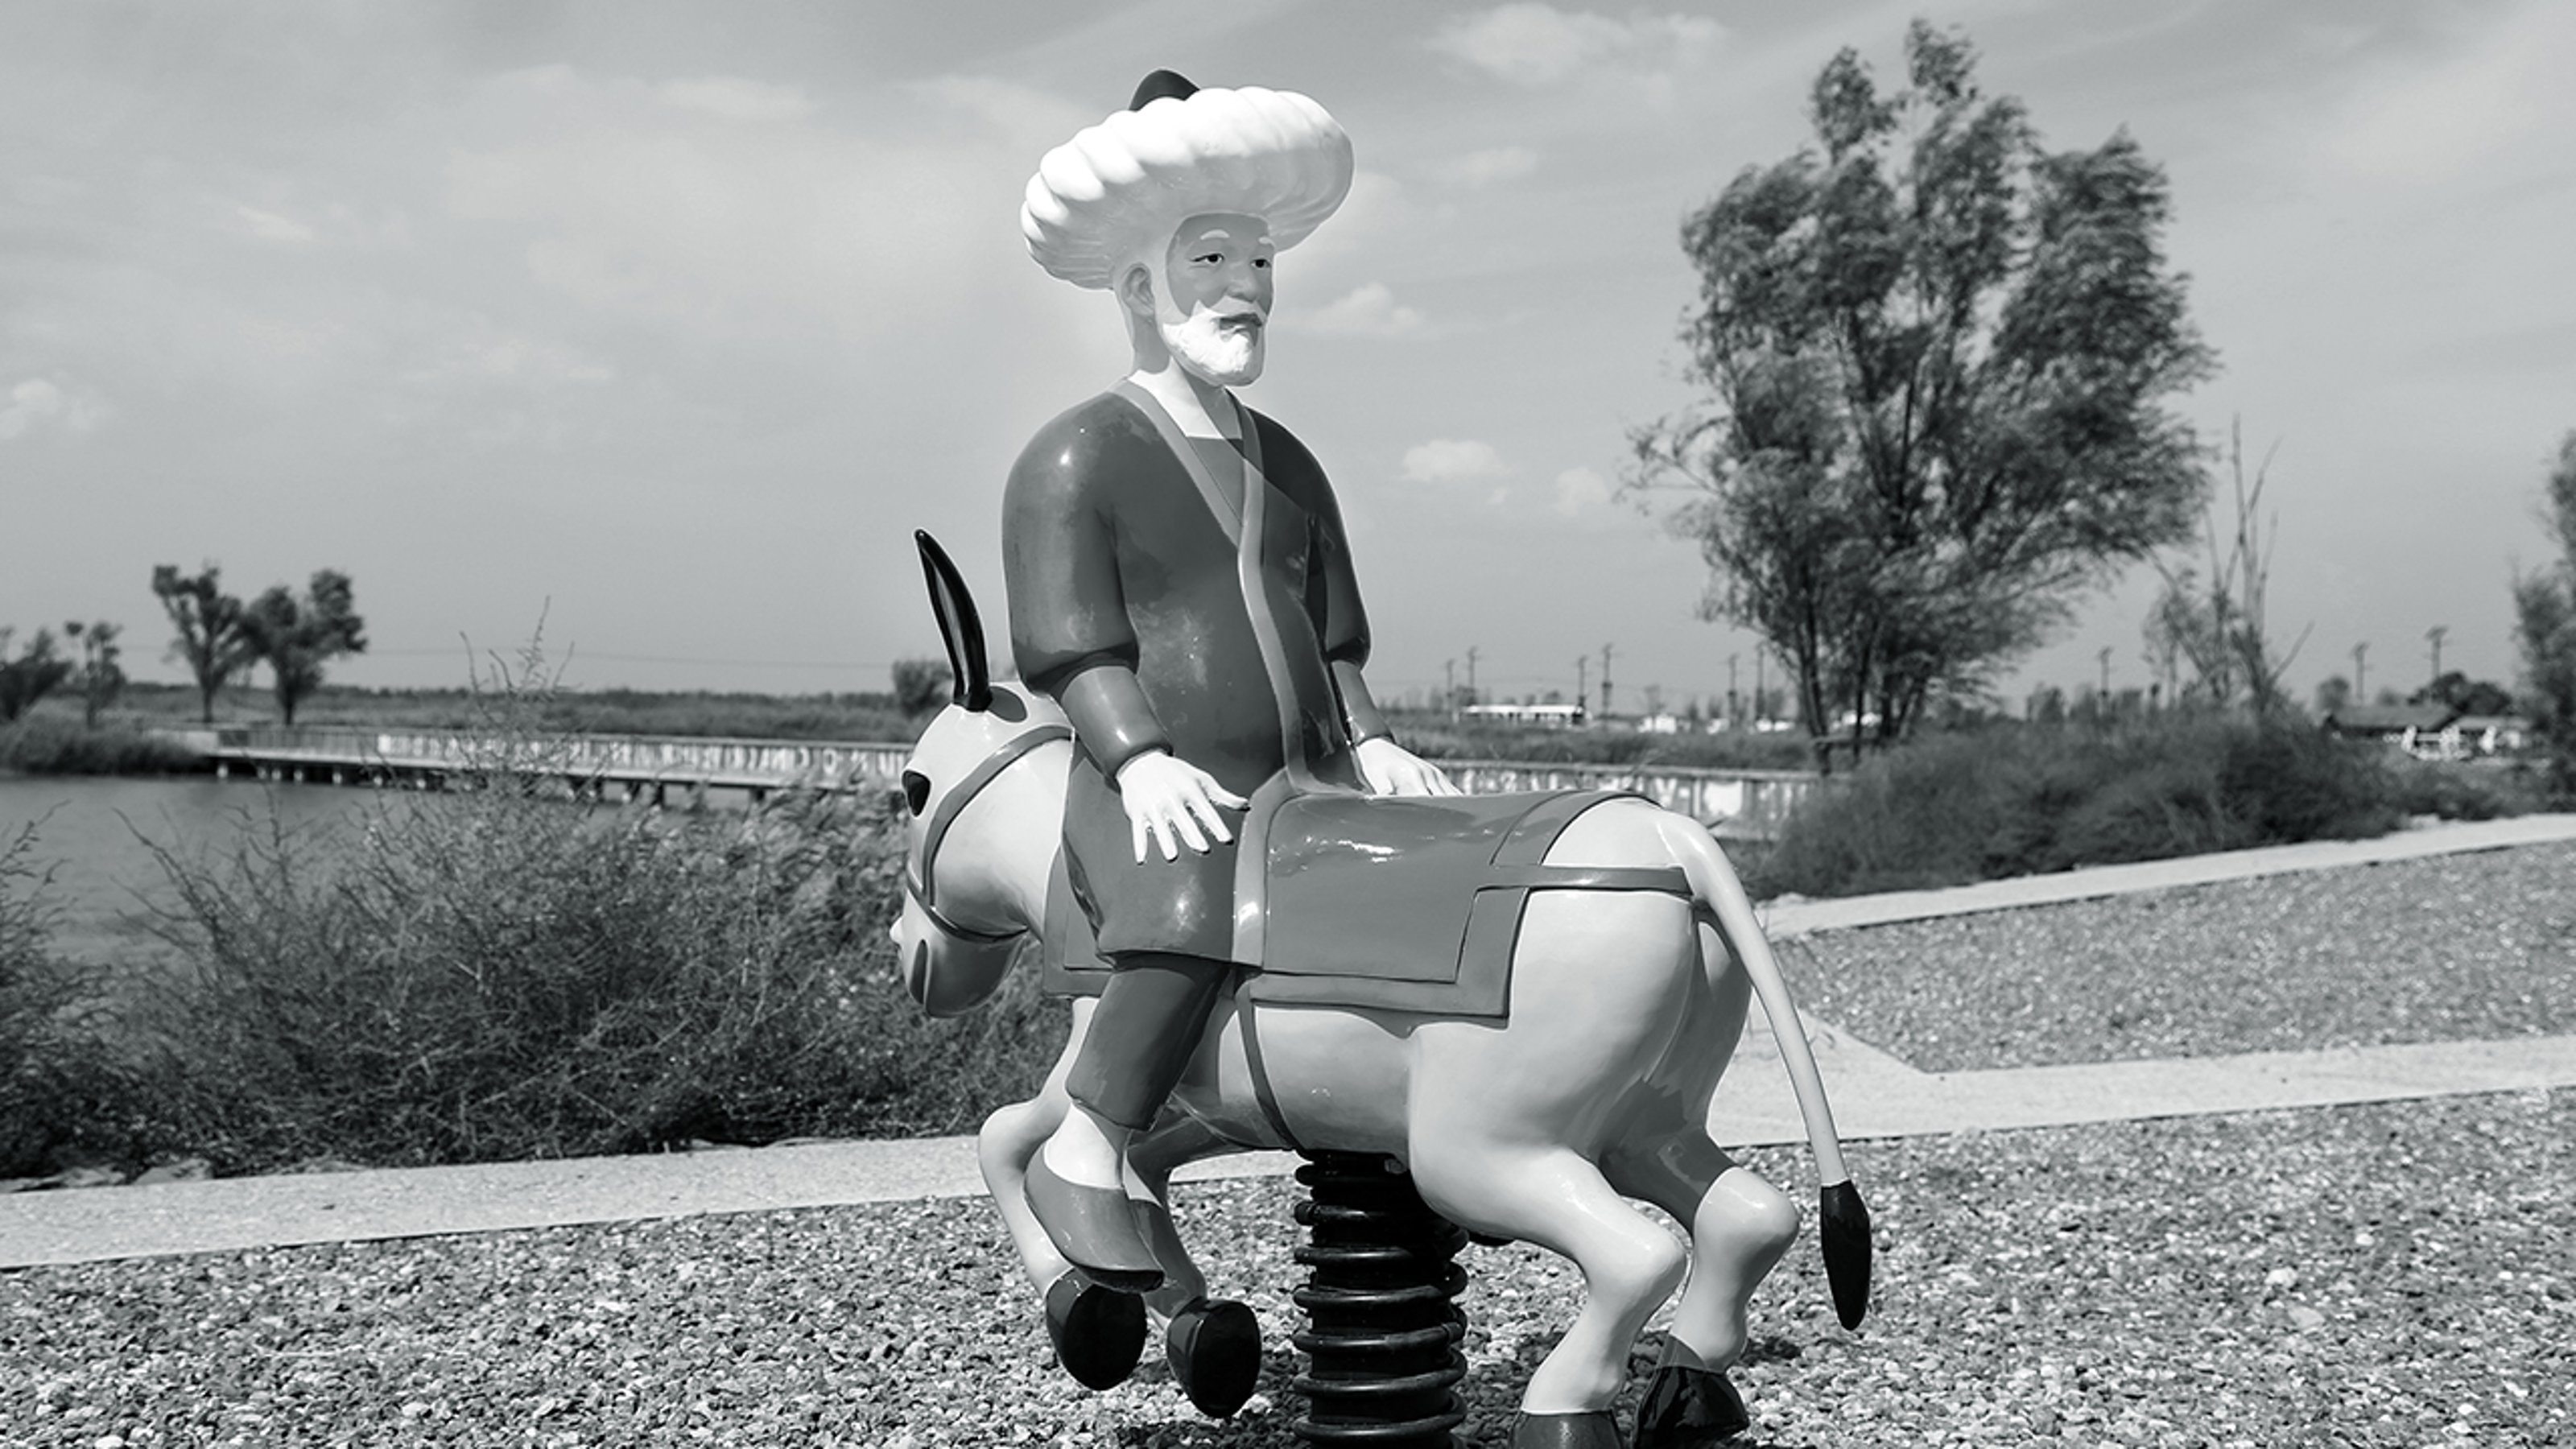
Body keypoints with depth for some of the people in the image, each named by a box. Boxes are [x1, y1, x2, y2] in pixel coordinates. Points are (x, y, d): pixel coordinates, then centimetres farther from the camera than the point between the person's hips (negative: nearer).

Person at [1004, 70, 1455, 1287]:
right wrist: (1139, 761, -23)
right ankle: (1079, 1157, -19)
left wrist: (1368, 744, 6)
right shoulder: (1074, 459, -2)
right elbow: (1074, 653, -8)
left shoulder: (1287, 467, 20)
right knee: (1198, 914, -36)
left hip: (1302, 787, 7)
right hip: (1163, 808, -7)